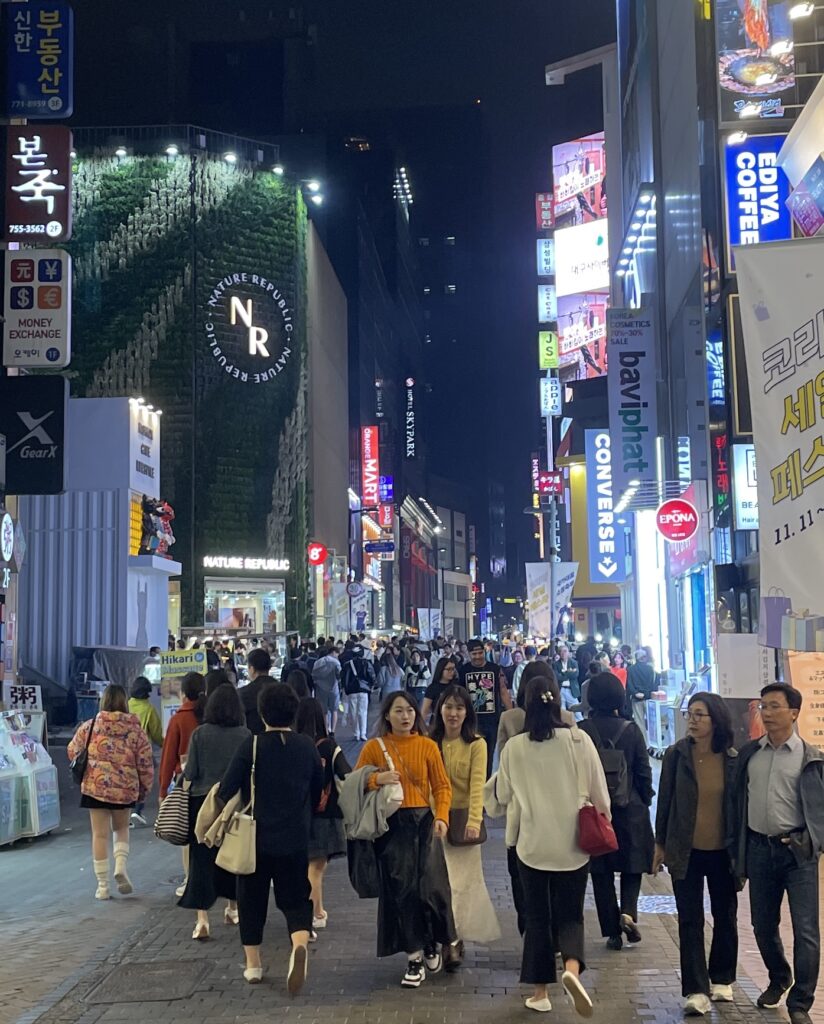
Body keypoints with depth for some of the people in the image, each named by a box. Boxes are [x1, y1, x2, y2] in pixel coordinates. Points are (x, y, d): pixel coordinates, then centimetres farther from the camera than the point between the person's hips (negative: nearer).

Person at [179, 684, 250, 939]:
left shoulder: (200, 733, -8)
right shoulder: (245, 735, -6)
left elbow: (190, 773, -8)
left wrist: (185, 768, 12)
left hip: (203, 800, -1)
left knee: (202, 860, 1)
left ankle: (202, 919, -7)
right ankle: (232, 908, 34)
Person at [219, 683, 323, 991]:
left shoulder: (251, 745, -12)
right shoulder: (307, 746, -1)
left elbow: (227, 790, -13)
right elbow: (318, 791, 9)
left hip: (255, 838, -2)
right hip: (296, 839, 2)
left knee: (252, 899, 15)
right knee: (295, 898, 9)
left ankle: (253, 964, 21)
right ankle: (300, 945, -18)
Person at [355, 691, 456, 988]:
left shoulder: (427, 746, 2)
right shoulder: (374, 747, 1)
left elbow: (442, 785, 2)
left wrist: (442, 816, -13)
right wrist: (376, 779, -16)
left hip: (424, 822, 0)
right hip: (392, 825, 0)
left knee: (430, 886, -3)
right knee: (401, 889, 1)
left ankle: (431, 944, 27)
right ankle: (415, 959, 14)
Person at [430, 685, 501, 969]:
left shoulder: (476, 745, -4)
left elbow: (477, 785, -11)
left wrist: (474, 821, -23)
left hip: (463, 818, -2)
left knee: (461, 879, -2)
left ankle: (453, 941, 0)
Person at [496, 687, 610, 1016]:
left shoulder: (514, 747, -3)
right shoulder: (579, 739, -5)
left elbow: (503, 795, 9)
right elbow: (599, 791, -2)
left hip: (533, 844, 0)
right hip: (573, 844, 0)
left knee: (537, 917, 14)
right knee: (570, 914, 10)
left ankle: (540, 992, 17)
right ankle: (572, 967, -17)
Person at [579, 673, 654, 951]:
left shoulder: (580, 731, -8)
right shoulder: (631, 730, -7)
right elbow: (644, 772, -2)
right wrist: (646, 801, 11)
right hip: (630, 809, 0)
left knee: (601, 873, 9)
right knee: (632, 865, 17)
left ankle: (612, 932, 11)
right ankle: (629, 912, -5)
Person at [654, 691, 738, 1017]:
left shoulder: (733, 760, -5)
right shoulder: (676, 755, -6)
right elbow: (665, 801, -1)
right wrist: (660, 844, 1)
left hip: (722, 852, 1)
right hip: (686, 852, -1)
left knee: (725, 917, 14)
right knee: (690, 921, -1)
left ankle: (721, 980, 32)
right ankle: (696, 990, 3)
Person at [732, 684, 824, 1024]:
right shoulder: (749, 753, 7)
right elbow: (739, 802, 11)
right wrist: (738, 851, 9)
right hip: (759, 849, 4)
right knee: (763, 925, 14)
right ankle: (778, 979, 39)